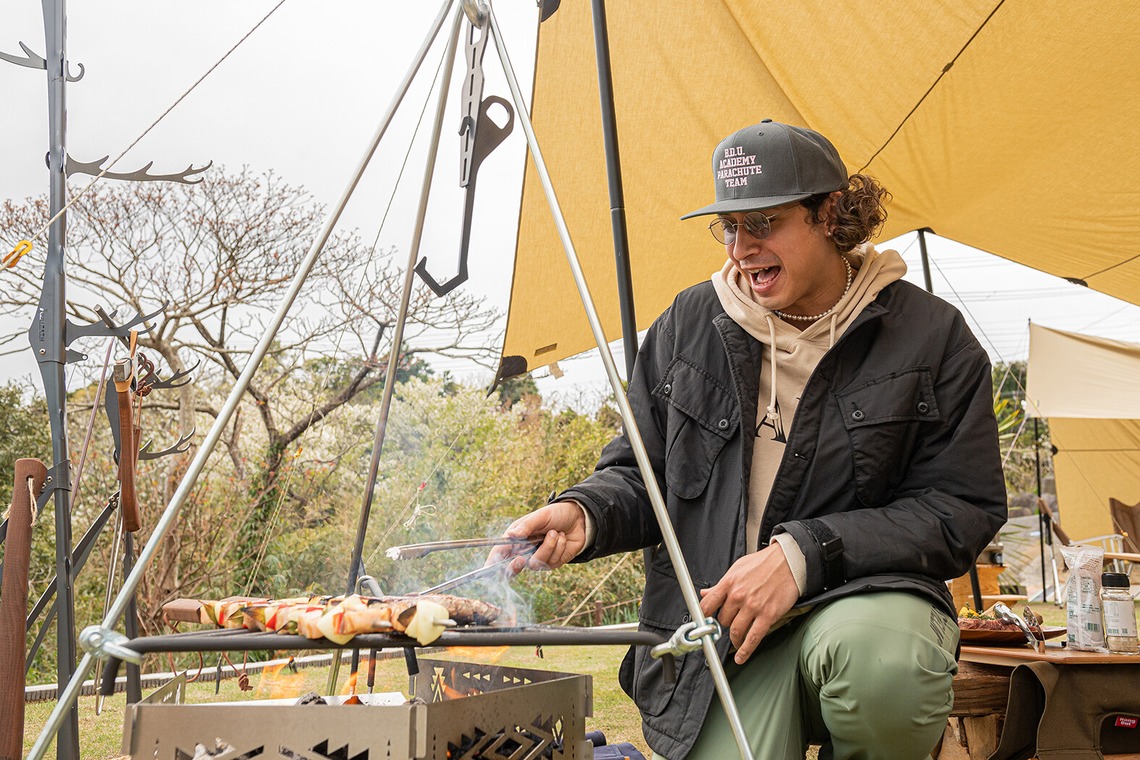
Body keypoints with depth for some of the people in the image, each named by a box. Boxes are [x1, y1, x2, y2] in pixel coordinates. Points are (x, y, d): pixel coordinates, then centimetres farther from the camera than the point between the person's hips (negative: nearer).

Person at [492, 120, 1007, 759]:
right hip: (717, 623, 0)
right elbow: (642, 474, 15)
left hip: (867, 595, 0)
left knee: (877, 662, -36)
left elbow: (962, 509, -5)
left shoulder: (932, 336, -1)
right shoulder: (687, 326, 8)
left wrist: (803, 554, -16)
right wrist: (584, 515, -9)